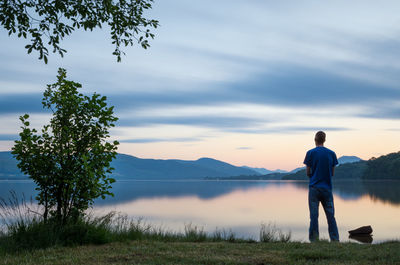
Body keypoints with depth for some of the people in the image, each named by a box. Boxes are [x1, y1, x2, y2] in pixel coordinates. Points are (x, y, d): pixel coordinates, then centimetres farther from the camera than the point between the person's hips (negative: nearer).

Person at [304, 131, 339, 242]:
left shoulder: (310, 153, -3)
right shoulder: (331, 153, 5)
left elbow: (308, 172, -1)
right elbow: (332, 173, 8)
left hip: (314, 188, -2)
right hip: (327, 188, 2)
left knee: (314, 216, 0)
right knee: (331, 216, 6)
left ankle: (314, 240, 0)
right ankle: (335, 240, 5)